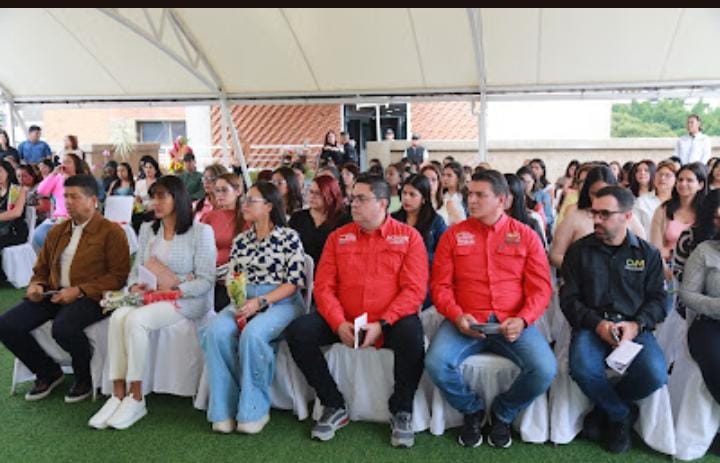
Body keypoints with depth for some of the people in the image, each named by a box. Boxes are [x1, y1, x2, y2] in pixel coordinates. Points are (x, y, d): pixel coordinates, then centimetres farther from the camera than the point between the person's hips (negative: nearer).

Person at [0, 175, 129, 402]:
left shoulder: (111, 231, -2)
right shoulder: (57, 231, 21)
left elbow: (118, 275, -11)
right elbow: (41, 268, 28)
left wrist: (79, 291, -19)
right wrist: (36, 285, 4)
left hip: (89, 297, -7)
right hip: (53, 296, 7)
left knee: (63, 327, -35)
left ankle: (85, 376, -3)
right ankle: (48, 372, 11)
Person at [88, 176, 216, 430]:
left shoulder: (201, 231, -3)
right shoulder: (147, 229, 17)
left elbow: (206, 280, -8)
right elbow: (136, 269, 17)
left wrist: (175, 292, -19)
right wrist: (135, 286, -5)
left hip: (187, 300, -5)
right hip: (149, 297, 5)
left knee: (136, 320, -30)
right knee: (118, 316, -26)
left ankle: (136, 398, -19)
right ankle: (118, 394, -22)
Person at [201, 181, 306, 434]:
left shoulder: (289, 237, 0)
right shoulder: (241, 240, 16)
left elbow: (295, 282, -6)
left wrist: (260, 302, -16)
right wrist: (237, 302, -6)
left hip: (280, 302, -4)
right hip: (244, 302, 5)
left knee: (252, 334, -35)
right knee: (216, 332, -26)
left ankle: (253, 410, -17)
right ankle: (225, 409, -15)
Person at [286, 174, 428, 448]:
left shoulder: (408, 236, 1)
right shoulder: (338, 237, 10)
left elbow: (414, 290, -8)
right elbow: (324, 286, 3)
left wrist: (381, 324, -20)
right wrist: (339, 324, -14)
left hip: (390, 323, -3)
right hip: (344, 323, 3)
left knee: (412, 335, -34)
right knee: (298, 332, -17)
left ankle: (401, 411, -7)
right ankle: (335, 406, 1)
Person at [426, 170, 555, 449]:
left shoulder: (526, 236, 6)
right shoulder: (453, 235, 7)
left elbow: (541, 288, 2)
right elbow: (440, 285, 4)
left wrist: (522, 320, -15)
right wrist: (456, 315, -14)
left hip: (512, 323, 0)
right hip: (466, 322, 0)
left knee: (545, 370, -24)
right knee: (436, 363, -27)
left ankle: (503, 413, 10)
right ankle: (472, 410, 8)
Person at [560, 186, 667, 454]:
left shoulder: (648, 253, 9)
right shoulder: (579, 250, 6)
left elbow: (656, 299, 6)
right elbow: (569, 298, 2)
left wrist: (636, 325, -14)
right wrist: (597, 324, -14)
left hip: (634, 328, 1)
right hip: (592, 326, -1)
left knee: (655, 374, -28)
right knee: (583, 368, -32)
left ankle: (604, 408, 5)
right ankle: (622, 414, 2)